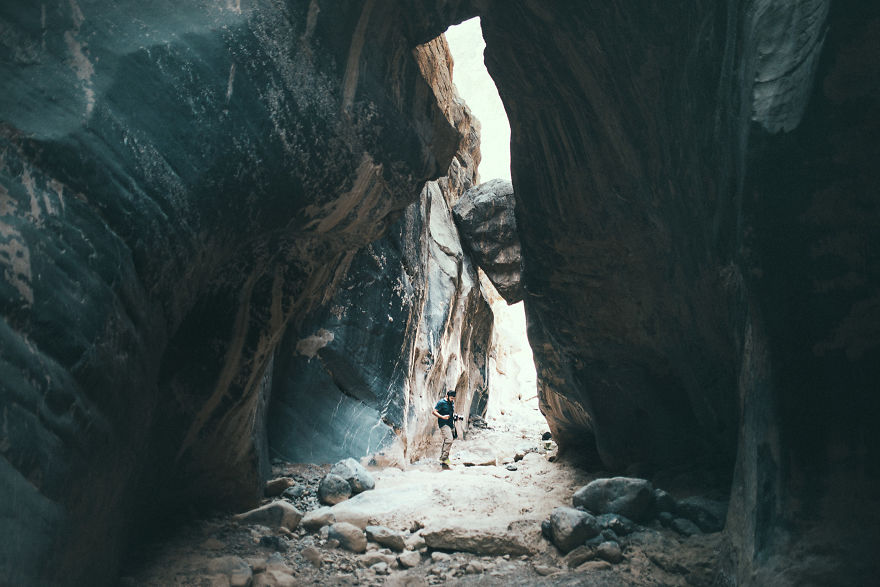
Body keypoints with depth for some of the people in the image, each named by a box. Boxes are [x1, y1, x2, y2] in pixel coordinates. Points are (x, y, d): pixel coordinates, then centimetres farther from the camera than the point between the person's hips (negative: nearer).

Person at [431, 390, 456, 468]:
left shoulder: (452, 402, 14)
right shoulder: (441, 402, -10)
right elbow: (433, 411, -12)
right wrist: (442, 417, -20)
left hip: (450, 424, 8)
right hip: (444, 424, -8)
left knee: (446, 442, 10)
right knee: (449, 440, -22)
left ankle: (442, 460, 16)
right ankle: (444, 458, -18)